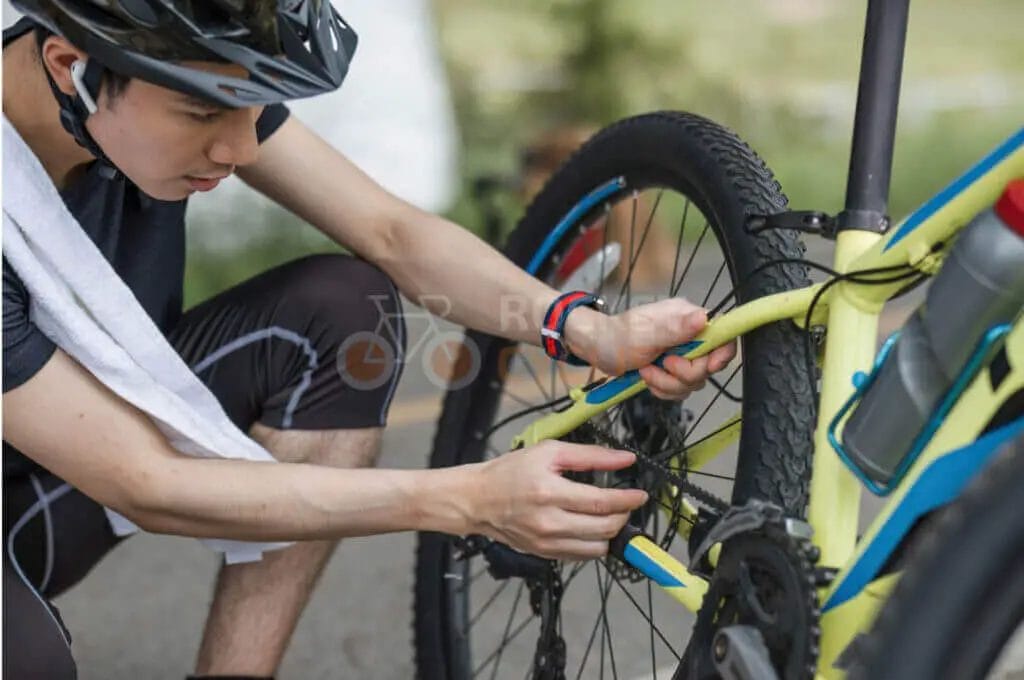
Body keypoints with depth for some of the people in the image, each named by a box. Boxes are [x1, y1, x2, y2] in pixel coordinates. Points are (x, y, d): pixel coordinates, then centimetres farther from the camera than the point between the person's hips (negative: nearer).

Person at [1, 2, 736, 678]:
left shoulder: (182, 76, -18)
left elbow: (390, 230, -14)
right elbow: (148, 486, -33)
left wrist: (594, 332, -30)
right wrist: (469, 500, -36)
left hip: (109, 419, 6)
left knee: (342, 306, -17)